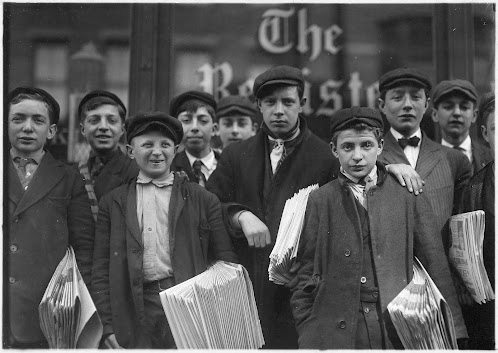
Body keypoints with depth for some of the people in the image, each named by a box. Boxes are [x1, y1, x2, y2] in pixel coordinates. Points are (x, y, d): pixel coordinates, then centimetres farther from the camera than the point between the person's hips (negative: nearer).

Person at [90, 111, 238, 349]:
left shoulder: (203, 200, 7)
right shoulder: (112, 203, 10)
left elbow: (226, 263, 5)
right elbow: (100, 270, 7)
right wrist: (107, 326, 0)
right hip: (137, 311, 1)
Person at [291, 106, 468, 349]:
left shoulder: (409, 196, 5)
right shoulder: (319, 201, 5)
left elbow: (436, 267, 5)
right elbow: (306, 273, 5)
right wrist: (306, 333, 0)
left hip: (399, 328, 1)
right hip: (336, 332, 0)